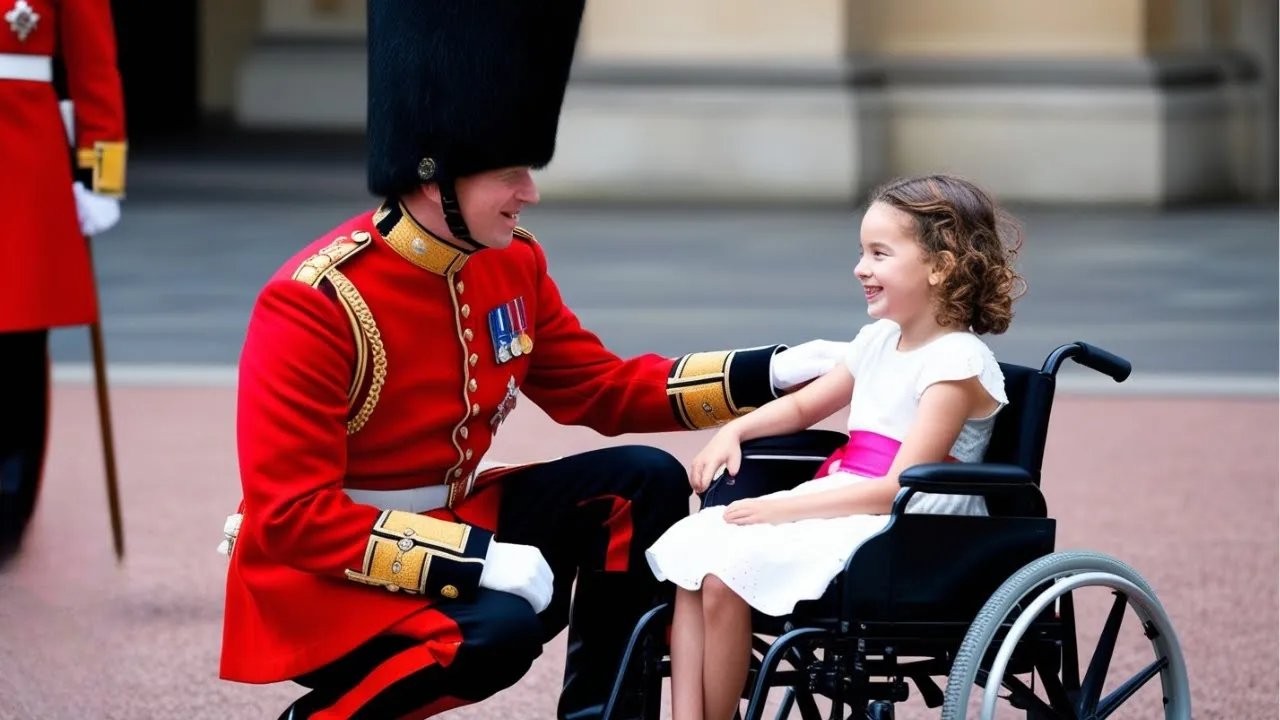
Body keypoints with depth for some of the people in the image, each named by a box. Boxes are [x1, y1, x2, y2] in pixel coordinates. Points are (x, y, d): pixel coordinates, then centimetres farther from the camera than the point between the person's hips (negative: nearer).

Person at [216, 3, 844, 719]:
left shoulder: (512, 264, 1)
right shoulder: (313, 303, -23)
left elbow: (603, 389, 13)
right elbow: (291, 514, -25)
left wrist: (772, 371, 1)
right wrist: (480, 560, -31)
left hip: (453, 525, 8)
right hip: (325, 578, -8)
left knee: (644, 483, -6)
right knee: (499, 629, -34)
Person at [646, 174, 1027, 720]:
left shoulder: (957, 363, -14)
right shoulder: (879, 341, 13)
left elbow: (897, 488, -21)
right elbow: (803, 406, 30)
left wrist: (784, 509, -21)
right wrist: (733, 431, 11)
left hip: (900, 531, -9)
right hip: (840, 503, 9)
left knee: (728, 573, -23)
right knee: (692, 544, -7)